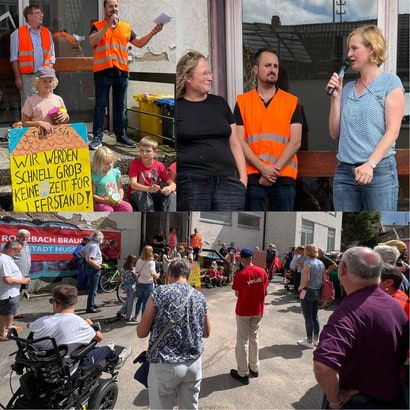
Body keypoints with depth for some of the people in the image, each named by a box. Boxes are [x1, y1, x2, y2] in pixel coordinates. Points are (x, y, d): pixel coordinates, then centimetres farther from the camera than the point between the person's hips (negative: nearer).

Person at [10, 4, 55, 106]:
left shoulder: (46, 32, 14)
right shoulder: (18, 33, 3)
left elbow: (51, 55, 15)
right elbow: (14, 58, 0)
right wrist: (17, 77, -7)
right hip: (27, 77, -3)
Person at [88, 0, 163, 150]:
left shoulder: (126, 27, 16)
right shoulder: (97, 26, 5)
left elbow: (139, 43, 19)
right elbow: (92, 41, -12)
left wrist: (153, 32, 6)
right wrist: (108, 25, -14)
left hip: (121, 71, 3)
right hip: (102, 71, -3)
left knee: (120, 106, 7)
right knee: (100, 105, -2)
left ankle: (121, 136, 14)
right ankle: (97, 137, 0)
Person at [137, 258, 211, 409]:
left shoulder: (160, 292, -10)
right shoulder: (199, 296, 3)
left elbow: (141, 333, -4)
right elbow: (206, 332, 14)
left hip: (165, 365, -4)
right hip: (194, 363, 4)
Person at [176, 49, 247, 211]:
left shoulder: (219, 103, 16)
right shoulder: (177, 107, 5)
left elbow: (234, 144, 16)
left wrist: (243, 177, 8)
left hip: (227, 181, 3)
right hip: (190, 183, -3)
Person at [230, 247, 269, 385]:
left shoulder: (240, 275, -20)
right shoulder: (262, 272, -8)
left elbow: (237, 294, -10)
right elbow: (265, 292, 0)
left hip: (243, 311, -4)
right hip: (258, 310, 4)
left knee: (243, 340, 8)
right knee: (254, 337, 21)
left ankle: (243, 373, 16)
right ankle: (254, 368, 32)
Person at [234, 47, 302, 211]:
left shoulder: (292, 101, 8)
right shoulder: (242, 102, 6)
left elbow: (295, 141, 0)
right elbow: (239, 141, -2)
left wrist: (275, 169, -10)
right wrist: (263, 168, -11)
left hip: (284, 176, 1)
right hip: (253, 176, 0)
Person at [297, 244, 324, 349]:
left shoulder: (307, 263, -16)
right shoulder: (321, 263, 5)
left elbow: (306, 280, -21)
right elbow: (323, 278, 9)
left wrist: (300, 287, -5)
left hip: (307, 292, -7)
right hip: (317, 292, 7)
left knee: (308, 317, 1)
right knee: (315, 316, 17)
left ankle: (309, 341, 8)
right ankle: (315, 338, 25)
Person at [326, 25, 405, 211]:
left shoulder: (390, 82, 2)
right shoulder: (347, 88, 15)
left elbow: (392, 132, -7)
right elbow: (335, 133, 12)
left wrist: (370, 164, -19)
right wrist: (335, 97, 5)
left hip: (379, 171, -4)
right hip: (344, 171, 5)